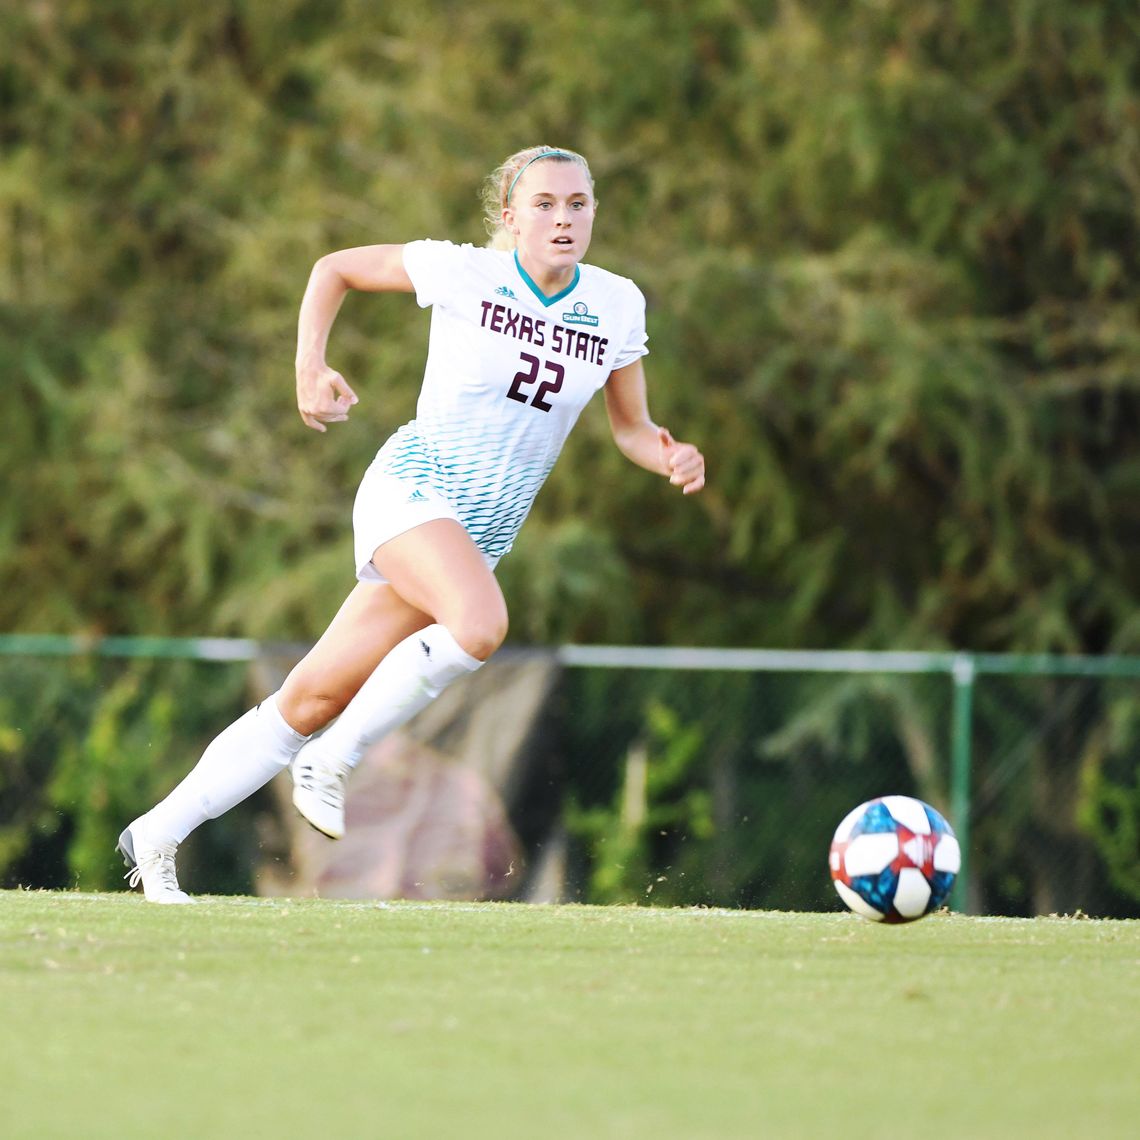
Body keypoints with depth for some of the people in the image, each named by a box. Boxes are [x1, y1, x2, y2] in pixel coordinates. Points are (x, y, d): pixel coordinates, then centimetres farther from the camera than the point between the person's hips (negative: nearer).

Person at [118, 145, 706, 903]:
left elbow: (630, 427, 12)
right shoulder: (463, 274, -8)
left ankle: (158, 836, 14)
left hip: (483, 534, 5)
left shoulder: (616, 306, 2)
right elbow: (336, 268, 5)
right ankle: (331, 762, -16)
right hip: (411, 490, -5)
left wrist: (671, 458, -9)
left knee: (312, 702, 4)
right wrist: (310, 372, -6)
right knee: (480, 623, -35)